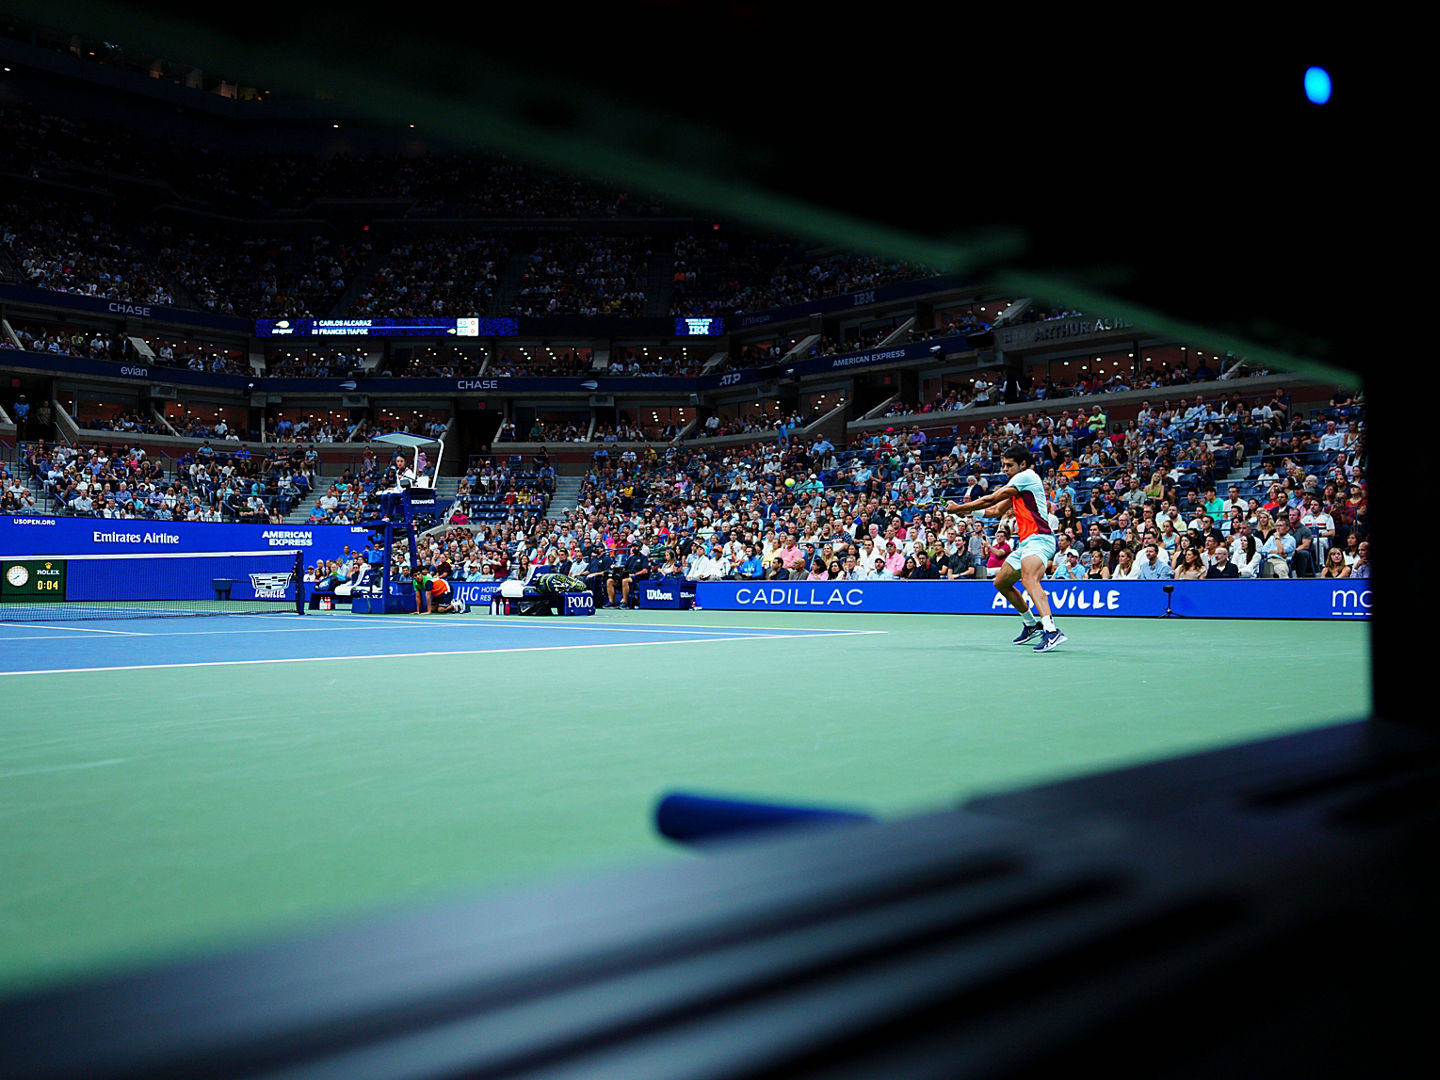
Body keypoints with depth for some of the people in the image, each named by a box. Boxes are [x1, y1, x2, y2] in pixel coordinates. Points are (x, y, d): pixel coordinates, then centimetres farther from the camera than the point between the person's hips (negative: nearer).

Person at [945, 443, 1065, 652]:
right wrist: (967, 509, 16)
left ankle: (1051, 631, -49)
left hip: (1039, 539, -11)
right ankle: (1031, 624, 35)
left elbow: (991, 499, -7)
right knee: (1001, 583, 20)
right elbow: (996, 510, 30)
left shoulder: (1027, 476, -6)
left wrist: (960, 508, 0)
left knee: (1029, 579, -34)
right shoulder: (1018, 486, 24)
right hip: (1025, 542, 11)